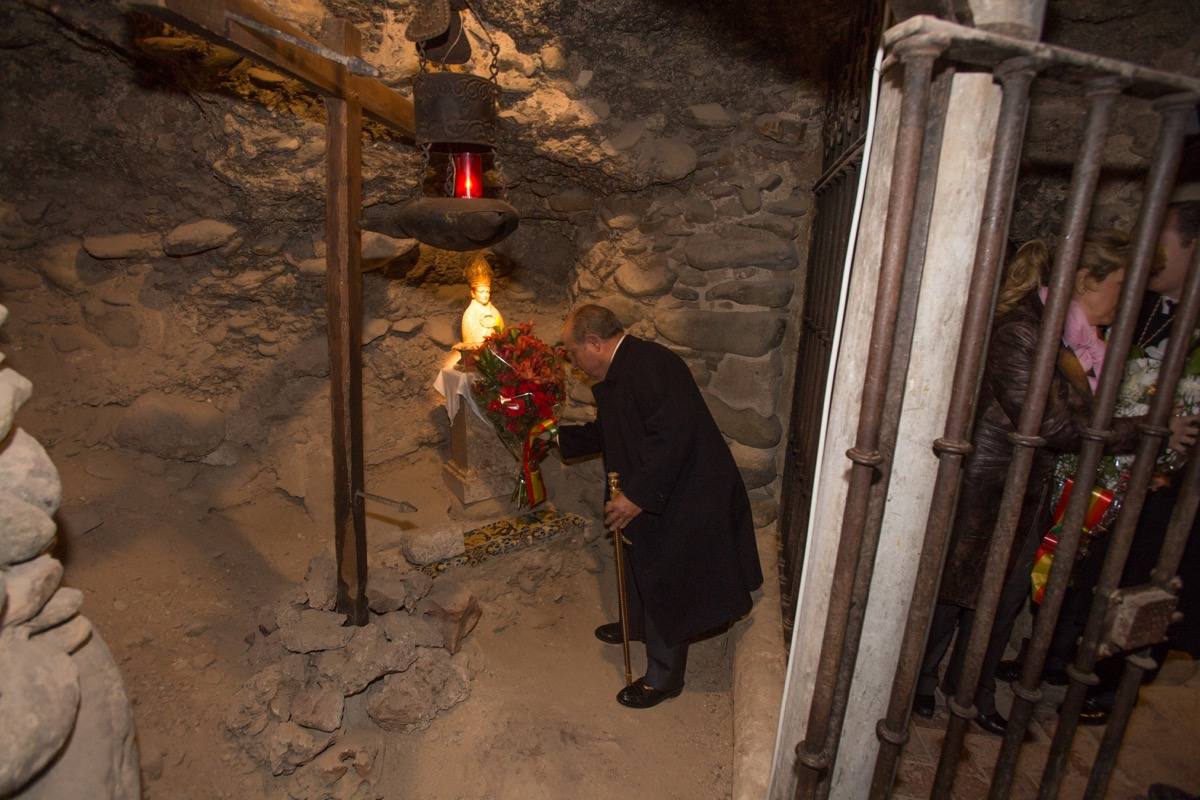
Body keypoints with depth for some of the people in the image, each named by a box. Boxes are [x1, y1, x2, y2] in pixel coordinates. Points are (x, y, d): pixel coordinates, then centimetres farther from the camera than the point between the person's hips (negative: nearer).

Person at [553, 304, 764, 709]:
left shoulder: (649, 364, -25)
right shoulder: (619, 371, 8)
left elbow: (673, 434, -34)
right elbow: (609, 432, 22)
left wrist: (637, 495, -30)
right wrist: (562, 437, 23)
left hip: (683, 499, -10)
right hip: (653, 495, 10)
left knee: (665, 584, 6)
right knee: (640, 562, 28)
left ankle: (663, 678, 28)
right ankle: (638, 626, 55)